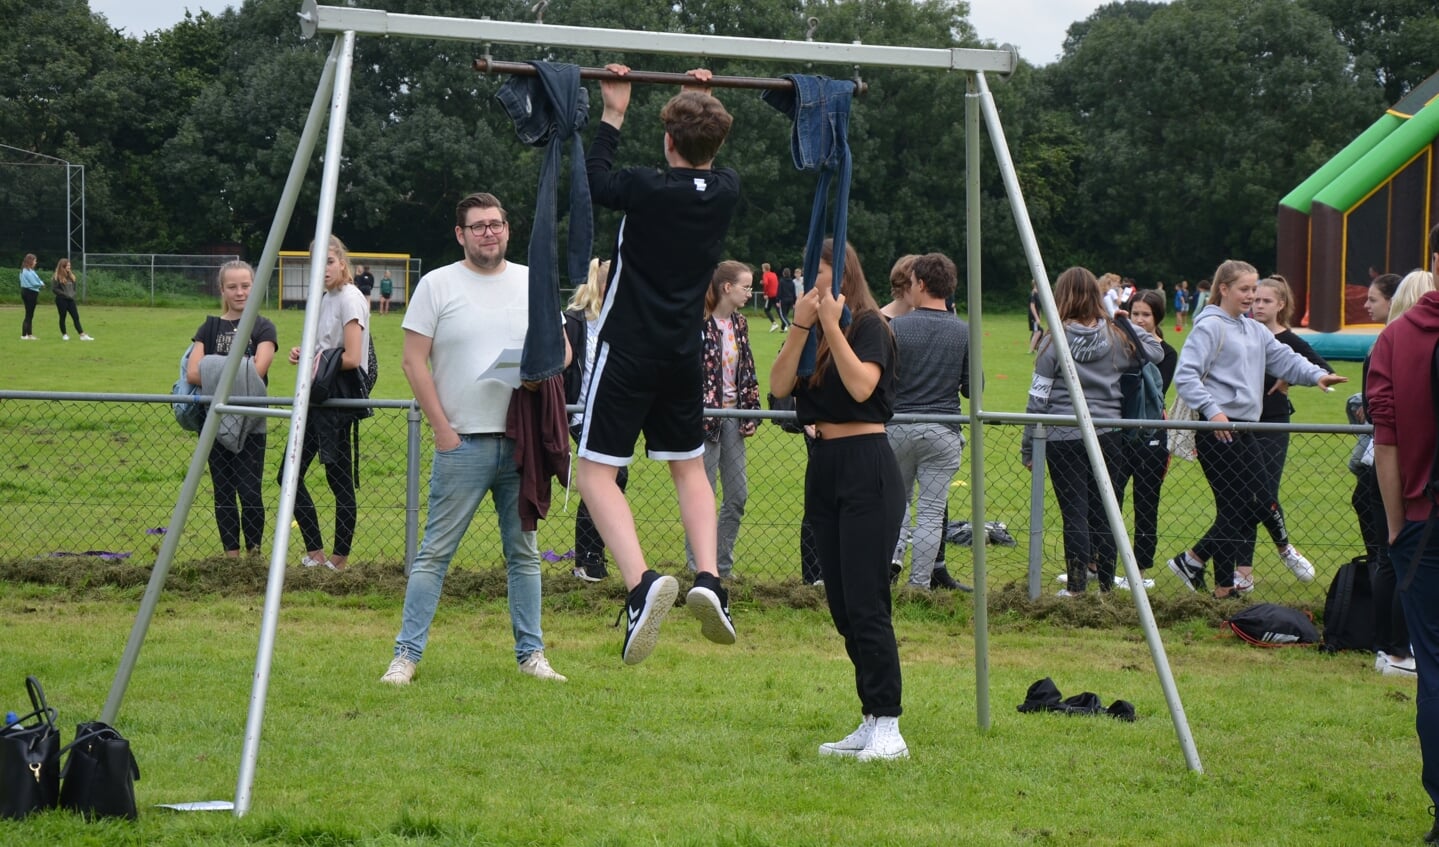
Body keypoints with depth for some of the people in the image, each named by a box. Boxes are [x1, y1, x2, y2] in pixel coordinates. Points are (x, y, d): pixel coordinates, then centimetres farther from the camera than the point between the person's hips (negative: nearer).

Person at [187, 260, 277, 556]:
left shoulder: (263, 328, 1)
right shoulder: (211, 327, 8)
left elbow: (257, 372, -14)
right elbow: (192, 373, -5)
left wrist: (215, 375, -11)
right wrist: (234, 377, -12)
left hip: (250, 423, -3)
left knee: (250, 492, -6)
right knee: (223, 491, 6)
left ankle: (254, 552, 7)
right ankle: (231, 554, 13)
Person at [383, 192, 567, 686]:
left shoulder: (532, 284, 11)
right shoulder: (437, 285, 1)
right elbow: (414, 361, -2)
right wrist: (442, 428, -9)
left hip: (523, 441, 3)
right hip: (463, 442, -3)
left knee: (524, 552, 10)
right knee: (436, 552, -3)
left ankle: (530, 653, 16)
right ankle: (407, 654, 0)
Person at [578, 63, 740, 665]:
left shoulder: (646, 189, -16)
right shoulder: (727, 192, -1)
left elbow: (592, 180, 5)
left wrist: (612, 116, 12)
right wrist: (702, 107, 31)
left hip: (627, 352, -5)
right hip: (684, 356, 5)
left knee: (597, 471, -4)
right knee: (690, 468, 21)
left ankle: (641, 583, -25)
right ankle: (708, 580, 1)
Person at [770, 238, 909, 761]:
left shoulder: (869, 326, -6)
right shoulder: (812, 333, 14)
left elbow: (862, 386, -22)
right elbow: (779, 386, 1)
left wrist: (831, 325, -19)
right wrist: (800, 327, -8)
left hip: (866, 468, -8)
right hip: (824, 467, 8)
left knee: (866, 604, -12)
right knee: (843, 608, 8)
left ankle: (889, 728, -11)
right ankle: (871, 723, 12)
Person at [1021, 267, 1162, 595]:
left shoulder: (1056, 341, -7)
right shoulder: (1117, 336, 0)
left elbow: (1038, 399, -5)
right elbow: (1156, 352, 18)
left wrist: (1028, 449, 2)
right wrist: (1129, 324, 22)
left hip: (1065, 436, -3)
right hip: (1109, 435, 3)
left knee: (1075, 512, 2)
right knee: (1105, 512, 10)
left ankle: (1076, 587, 3)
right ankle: (1106, 583, 15)